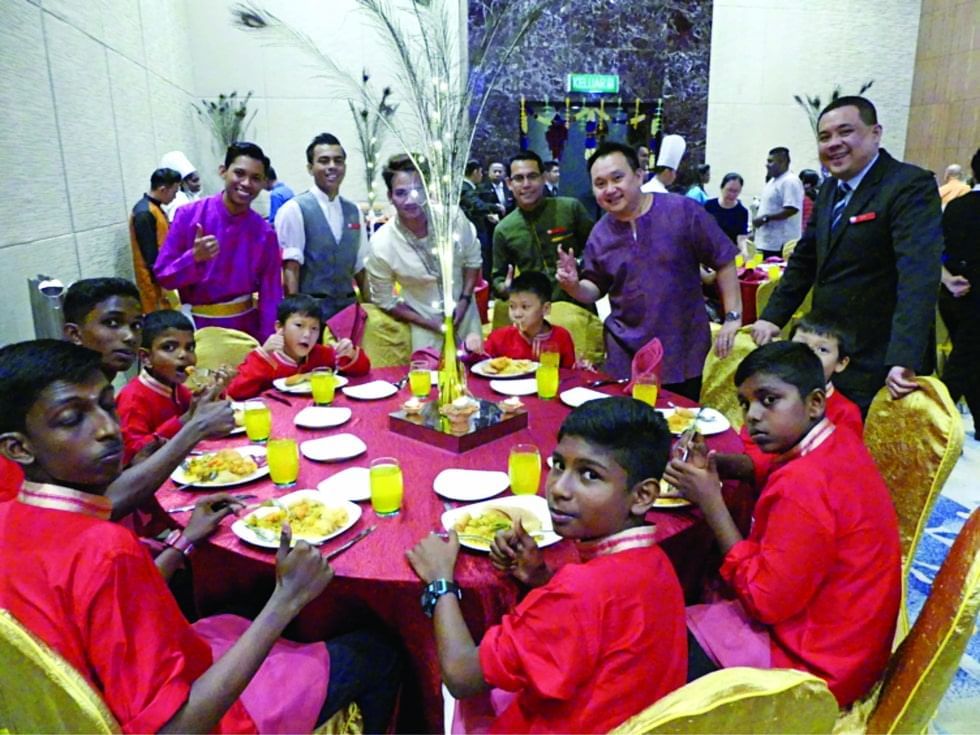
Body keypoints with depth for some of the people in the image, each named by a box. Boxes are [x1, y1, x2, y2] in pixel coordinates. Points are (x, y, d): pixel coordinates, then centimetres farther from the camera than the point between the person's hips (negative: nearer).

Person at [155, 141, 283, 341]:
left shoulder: (265, 234, -6)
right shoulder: (188, 215, -9)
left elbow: (270, 297, -4)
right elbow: (163, 276, -7)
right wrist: (194, 257, -25)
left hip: (245, 326, 1)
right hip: (197, 326, -1)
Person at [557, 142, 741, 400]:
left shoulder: (683, 211, -11)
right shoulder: (599, 234, 1)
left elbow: (724, 261, -5)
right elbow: (595, 289, 11)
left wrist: (733, 317, -9)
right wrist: (573, 286, -11)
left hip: (683, 352, -2)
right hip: (626, 354, 3)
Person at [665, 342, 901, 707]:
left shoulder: (803, 486, -30)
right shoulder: (839, 442, -2)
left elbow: (765, 601, -25)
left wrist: (710, 500, -22)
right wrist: (708, 463, -6)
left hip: (814, 663, -9)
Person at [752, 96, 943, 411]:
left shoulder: (911, 186, -15)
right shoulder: (830, 189, 10)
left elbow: (918, 275, -26)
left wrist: (903, 360, -35)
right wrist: (772, 317, 8)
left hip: (877, 367, -7)